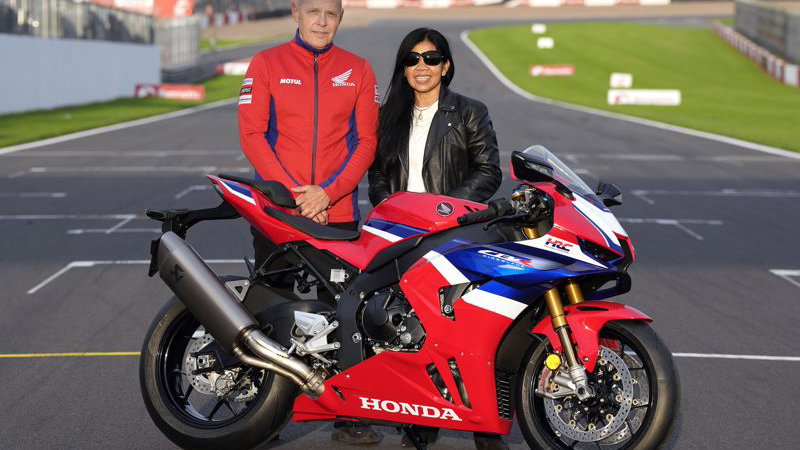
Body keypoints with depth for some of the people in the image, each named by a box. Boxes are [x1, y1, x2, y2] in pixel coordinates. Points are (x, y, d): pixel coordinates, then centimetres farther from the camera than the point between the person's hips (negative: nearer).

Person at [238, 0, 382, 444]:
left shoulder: (358, 70, 8)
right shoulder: (266, 64, 4)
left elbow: (366, 140, 4)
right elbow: (252, 134, -3)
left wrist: (329, 192, -10)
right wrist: (293, 191, -11)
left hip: (339, 211, 1)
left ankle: (347, 414, 6)